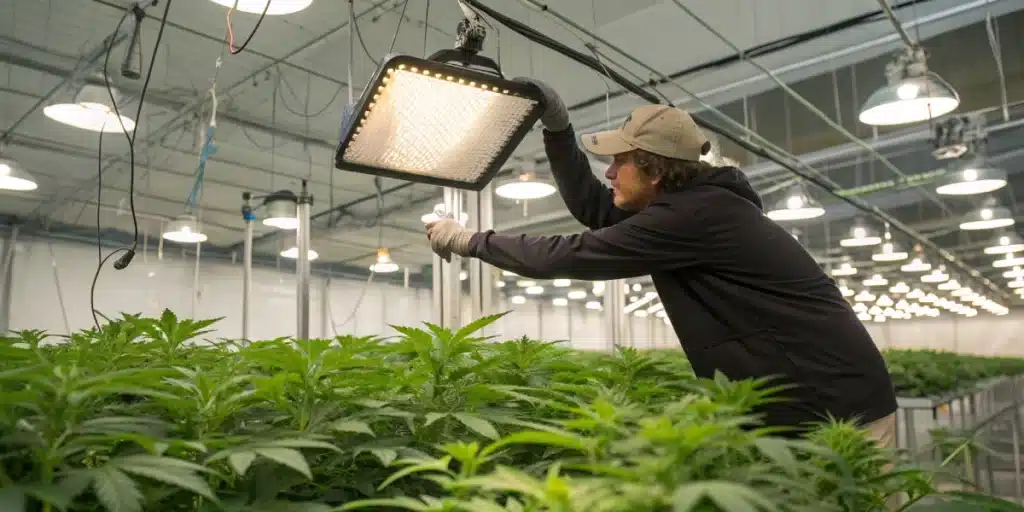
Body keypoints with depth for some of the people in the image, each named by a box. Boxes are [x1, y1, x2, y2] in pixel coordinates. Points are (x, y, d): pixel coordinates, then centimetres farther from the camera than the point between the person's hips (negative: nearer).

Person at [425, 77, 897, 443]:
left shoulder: (698, 214, -21)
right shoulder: (692, 204, 9)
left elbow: (572, 256, -20)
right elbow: (591, 207, 14)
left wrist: (469, 240, -10)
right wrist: (557, 127, 5)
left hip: (838, 413, -9)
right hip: (801, 407, 9)